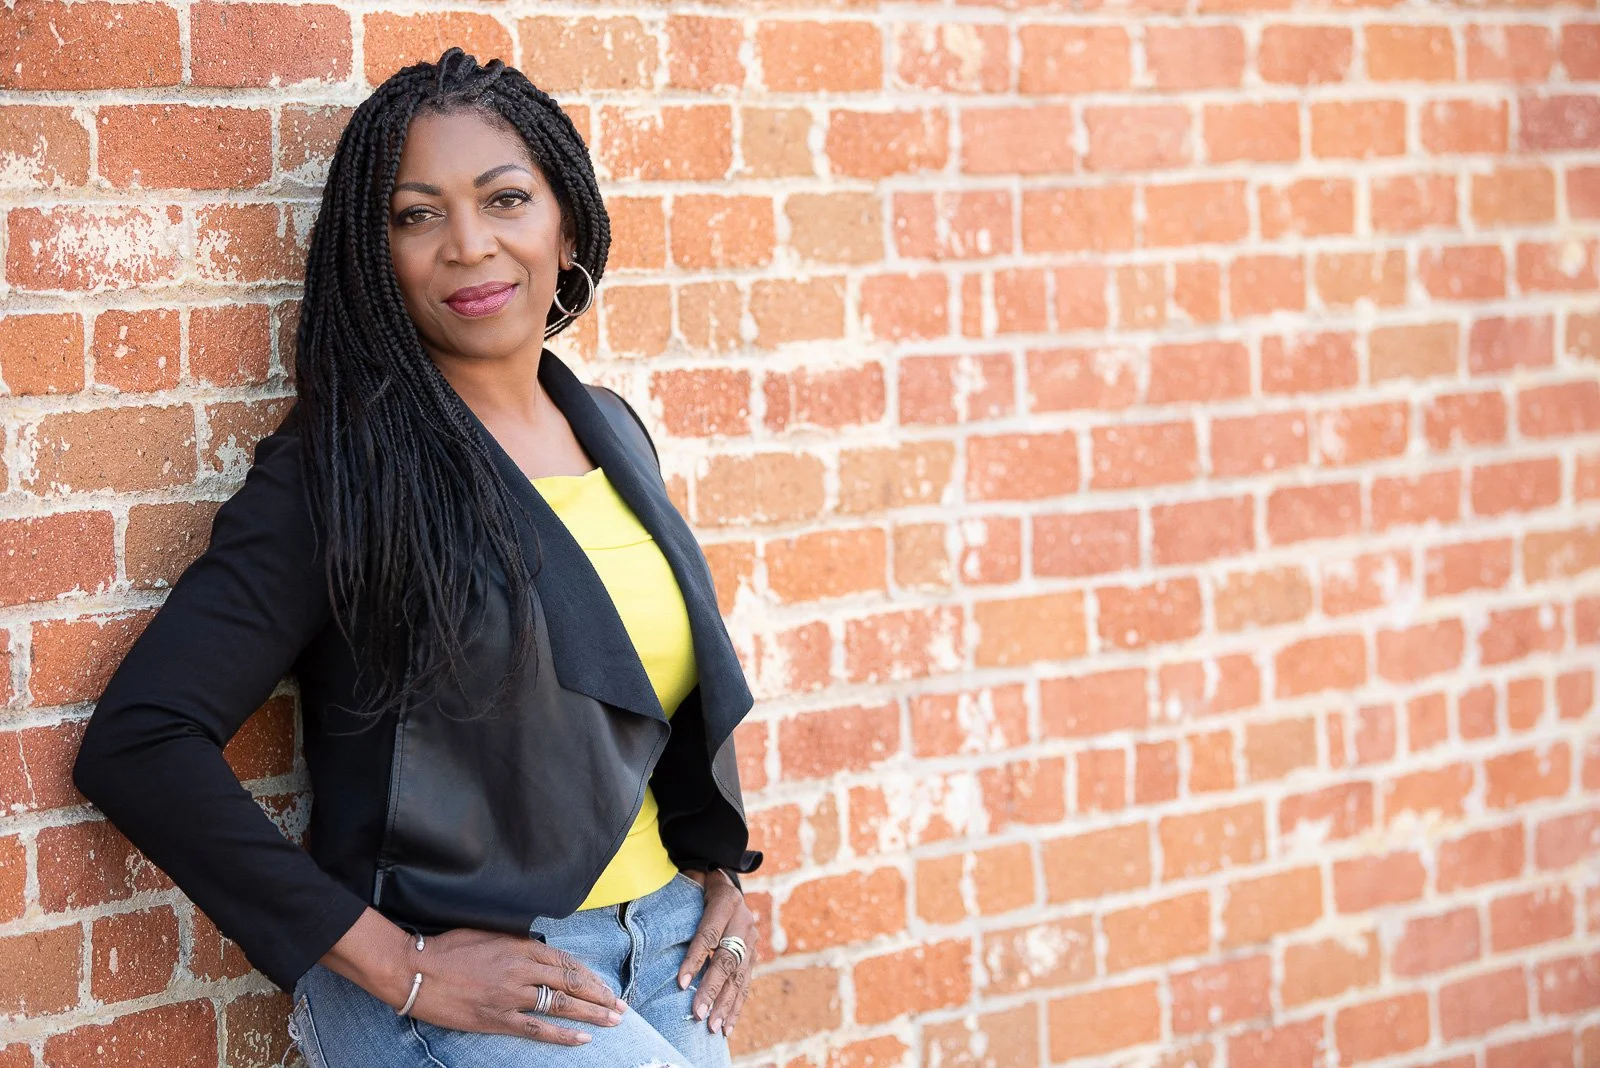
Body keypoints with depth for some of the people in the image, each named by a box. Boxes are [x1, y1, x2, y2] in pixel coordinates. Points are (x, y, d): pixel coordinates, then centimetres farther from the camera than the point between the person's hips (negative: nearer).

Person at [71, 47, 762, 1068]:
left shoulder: (614, 433, 8)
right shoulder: (343, 471, -12)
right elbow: (137, 744, -19)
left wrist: (719, 868, 8)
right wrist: (402, 968, -19)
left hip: (662, 948, 6)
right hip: (458, 981, -6)